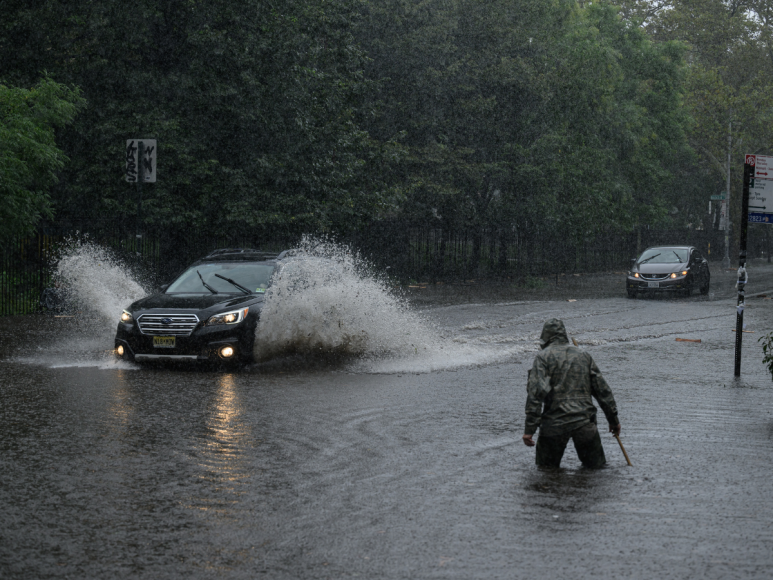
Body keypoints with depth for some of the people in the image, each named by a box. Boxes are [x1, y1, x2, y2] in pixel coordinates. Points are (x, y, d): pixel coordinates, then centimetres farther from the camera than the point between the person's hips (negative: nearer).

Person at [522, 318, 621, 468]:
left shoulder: (543, 357, 0)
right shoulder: (584, 356, 14)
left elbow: (536, 393, -12)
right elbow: (603, 390, 15)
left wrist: (529, 429, -15)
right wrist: (613, 420, 23)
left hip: (554, 424, -2)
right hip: (584, 423, 3)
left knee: (546, 467, 11)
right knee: (596, 465, 14)